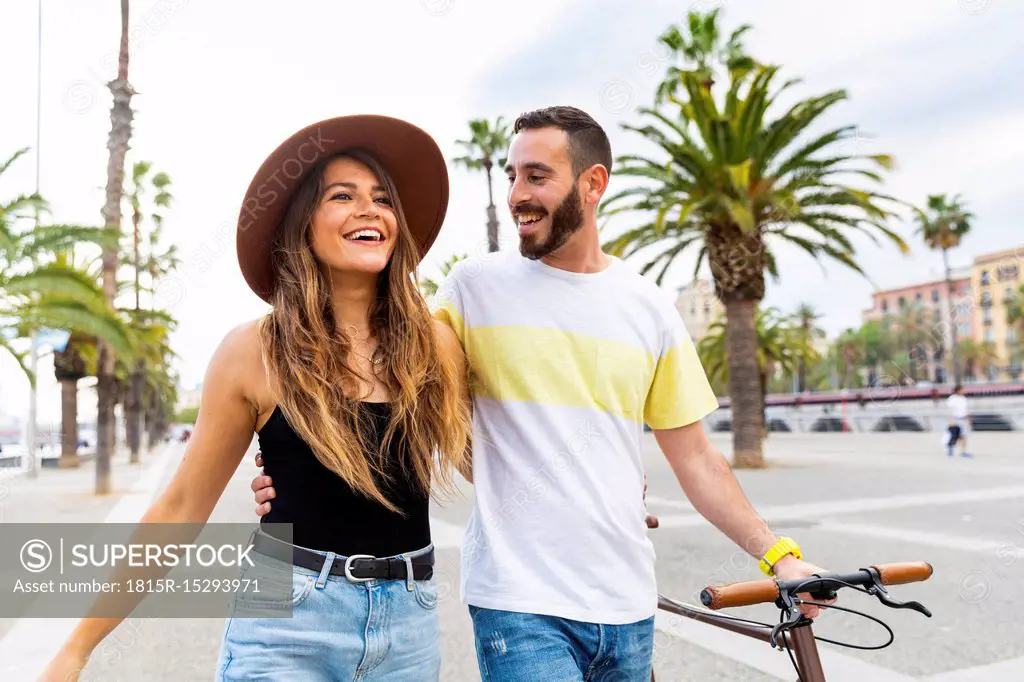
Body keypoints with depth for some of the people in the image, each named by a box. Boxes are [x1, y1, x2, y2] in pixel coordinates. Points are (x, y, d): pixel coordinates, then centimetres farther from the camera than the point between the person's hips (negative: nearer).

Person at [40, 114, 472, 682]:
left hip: (408, 625, 2)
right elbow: (180, 507, -1)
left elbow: (485, 461, 9)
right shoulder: (255, 352, -9)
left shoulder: (434, 344, -5)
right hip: (285, 621, -2)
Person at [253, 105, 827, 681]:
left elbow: (696, 460, 8)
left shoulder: (649, 306, 3)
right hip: (521, 603, -3)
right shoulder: (477, 284, -3)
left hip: (628, 605, 3)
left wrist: (778, 555, 3)